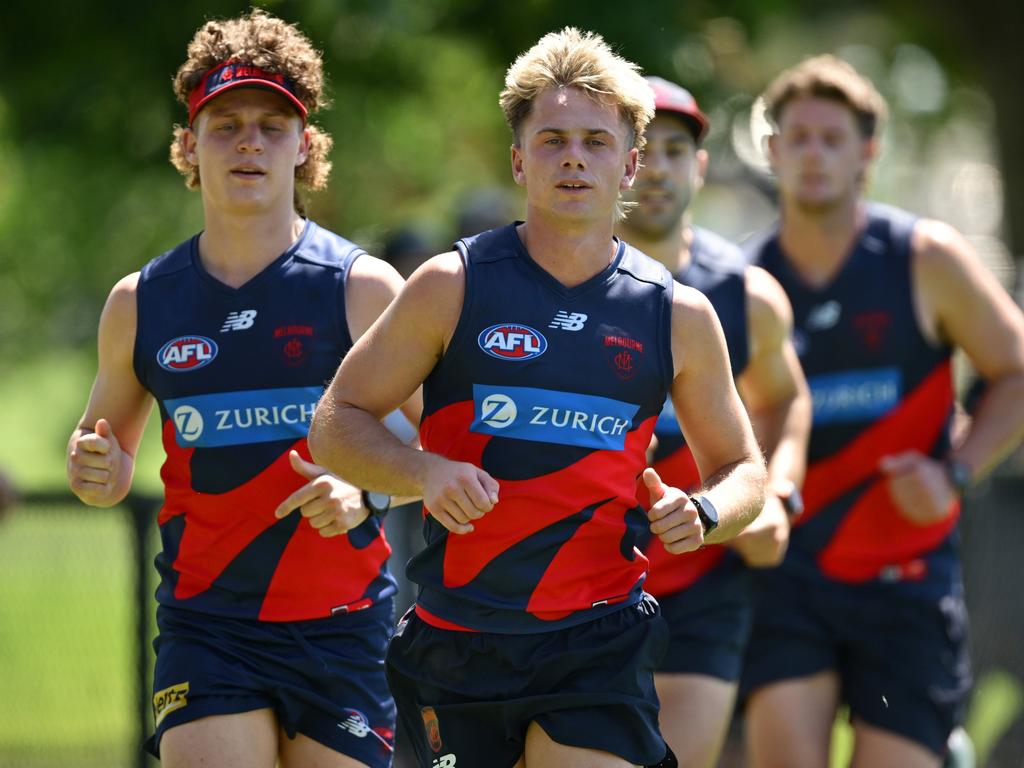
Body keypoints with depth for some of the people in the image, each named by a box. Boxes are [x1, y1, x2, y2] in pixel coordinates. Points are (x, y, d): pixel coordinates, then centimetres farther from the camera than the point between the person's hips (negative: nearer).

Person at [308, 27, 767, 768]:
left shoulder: (679, 315, 5)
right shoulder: (452, 288, 0)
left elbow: (742, 467, 16)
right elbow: (336, 423, 3)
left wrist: (702, 513, -7)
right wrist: (424, 472, -16)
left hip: (600, 646, 0)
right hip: (458, 643, 0)